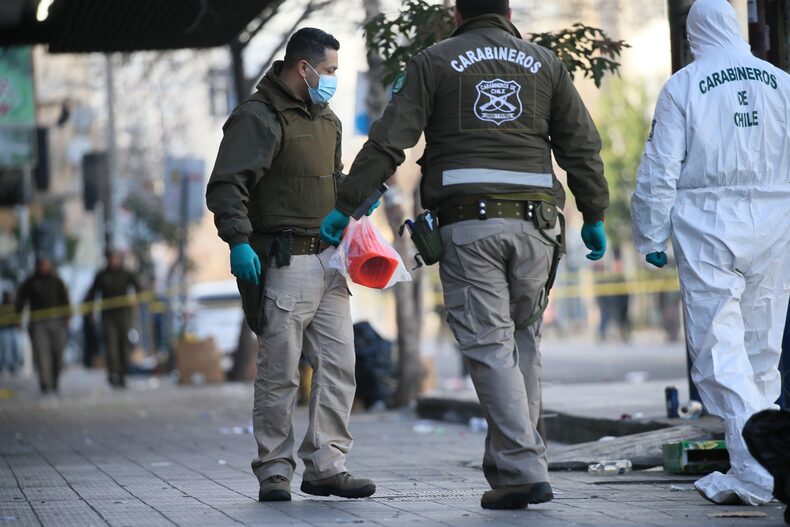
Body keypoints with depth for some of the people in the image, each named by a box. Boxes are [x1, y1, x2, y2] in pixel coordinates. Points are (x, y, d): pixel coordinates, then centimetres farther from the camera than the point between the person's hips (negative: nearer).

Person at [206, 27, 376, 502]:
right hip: (284, 262, -8)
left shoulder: (328, 120, 19)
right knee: (280, 374, -4)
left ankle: (326, 465, 9)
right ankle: (275, 472, 4)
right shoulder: (258, 117, -8)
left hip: (328, 262, 8)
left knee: (339, 366, 4)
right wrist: (239, 241, -25)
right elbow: (226, 186, -16)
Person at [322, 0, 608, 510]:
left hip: (469, 223, -3)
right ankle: (510, 458, 12)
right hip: (534, 222, 3)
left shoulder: (434, 62, 7)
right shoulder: (544, 62, 14)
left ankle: (523, 469, -12)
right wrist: (595, 217, 22)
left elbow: (387, 143, -1)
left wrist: (345, 206, 4)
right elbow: (583, 147, 13)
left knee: (490, 346, -4)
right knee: (523, 339, 14)